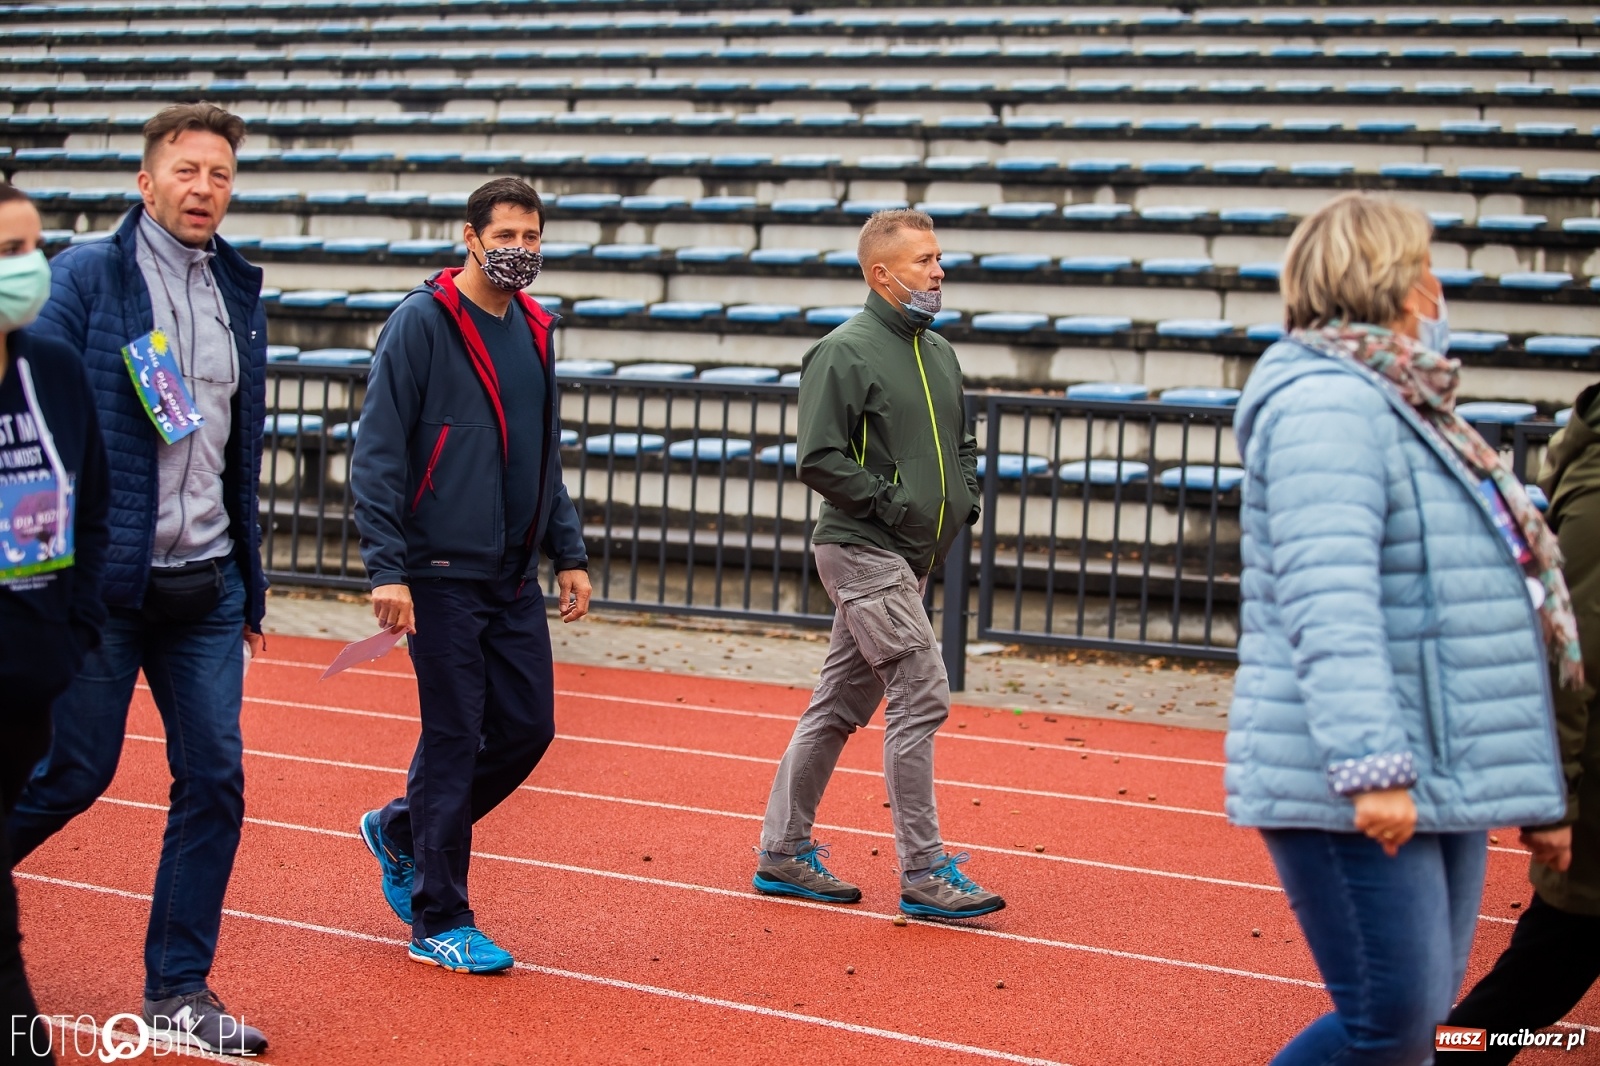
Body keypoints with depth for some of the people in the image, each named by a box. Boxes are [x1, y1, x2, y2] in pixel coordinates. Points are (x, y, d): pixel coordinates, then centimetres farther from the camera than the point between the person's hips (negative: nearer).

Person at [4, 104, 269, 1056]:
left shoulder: (241, 292, 11)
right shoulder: (86, 278, -6)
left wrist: (249, 580, 15)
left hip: (206, 584, 5)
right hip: (104, 578, -5)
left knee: (215, 781, 3)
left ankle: (179, 990, 14)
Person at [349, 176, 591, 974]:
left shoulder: (534, 332, 13)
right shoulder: (422, 324, -9)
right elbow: (377, 453, -13)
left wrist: (568, 553, 15)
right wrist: (387, 569, -19)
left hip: (515, 578, 7)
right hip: (443, 573, -7)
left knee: (528, 727, 8)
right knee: (454, 739, -3)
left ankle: (400, 830, 30)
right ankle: (439, 923, 10)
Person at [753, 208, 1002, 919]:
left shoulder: (939, 353, 15)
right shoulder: (844, 353, -11)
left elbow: (963, 443, 27)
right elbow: (818, 459, -17)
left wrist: (964, 501, 9)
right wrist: (894, 505, -18)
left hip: (912, 556, 8)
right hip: (862, 549, -8)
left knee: (842, 703, 12)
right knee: (922, 695, -12)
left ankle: (783, 853, 22)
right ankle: (924, 875, -7)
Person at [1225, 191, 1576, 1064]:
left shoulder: (1393, 404, 18)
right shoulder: (1328, 401, -15)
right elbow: (1327, 598, -25)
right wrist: (1372, 767, -30)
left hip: (1436, 783, 10)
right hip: (1356, 791, -10)